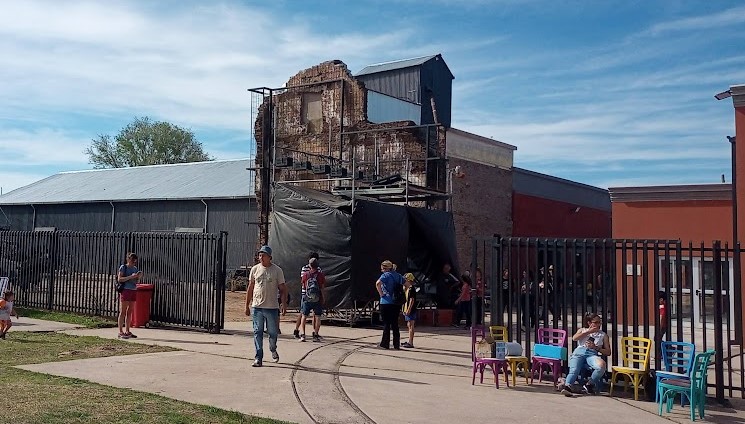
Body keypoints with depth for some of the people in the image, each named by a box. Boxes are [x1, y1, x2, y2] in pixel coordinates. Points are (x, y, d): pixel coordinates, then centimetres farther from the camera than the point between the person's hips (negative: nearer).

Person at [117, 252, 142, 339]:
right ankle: (121, 332, -1)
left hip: (133, 291, 6)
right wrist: (131, 277, -19)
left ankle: (127, 331, 13)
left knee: (130, 312, 7)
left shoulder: (135, 268, 15)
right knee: (123, 312, -3)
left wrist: (139, 277, -1)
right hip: (125, 290, -6)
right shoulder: (123, 267, -2)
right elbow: (119, 279, -11)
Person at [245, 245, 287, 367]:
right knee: (257, 332, 0)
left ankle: (273, 350, 35)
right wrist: (247, 305, 10)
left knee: (273, 332, 7)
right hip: (257, 307, 2)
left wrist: (284, 304, -9)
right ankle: (258, 358, 5)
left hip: (272, 307, -2)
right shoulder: (255, 269, 6)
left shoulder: (277, 270, -1)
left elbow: (283, 289, 1)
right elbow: (250, 288, 12)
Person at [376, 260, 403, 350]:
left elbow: (378, 283, -28)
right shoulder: (398, 275, 9)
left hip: (386, 303, -6)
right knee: (395, 324, 11)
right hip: (396, 303, 6)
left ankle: (385, 344, 5)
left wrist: (381, 294, -16)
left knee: (386, 324, 1)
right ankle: (397, 345, 13)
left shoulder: (386, 275, -11)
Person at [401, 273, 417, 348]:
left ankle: (411, 343, -10)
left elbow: (412, 300, -20)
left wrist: (408, 310, -23)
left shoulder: (411, 289, -14)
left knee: (411, 326, -10)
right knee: (409, 325, 15)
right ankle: (409, 341, 23)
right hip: (407, 310, 10)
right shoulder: (407, 289, 16)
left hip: (411, 310, -10)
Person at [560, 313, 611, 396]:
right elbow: (574, 338, 6)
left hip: (592, 354, 0)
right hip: (579, 352, 0)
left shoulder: (603, 335, 28)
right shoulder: (582, 330, 30)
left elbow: (608, 352, 18)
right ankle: (567, 386, -54)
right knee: (574, 370, -31)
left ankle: (588, 385, -21)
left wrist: (595, 347, 2)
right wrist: (589, 331, 9)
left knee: (602, 365, -35)